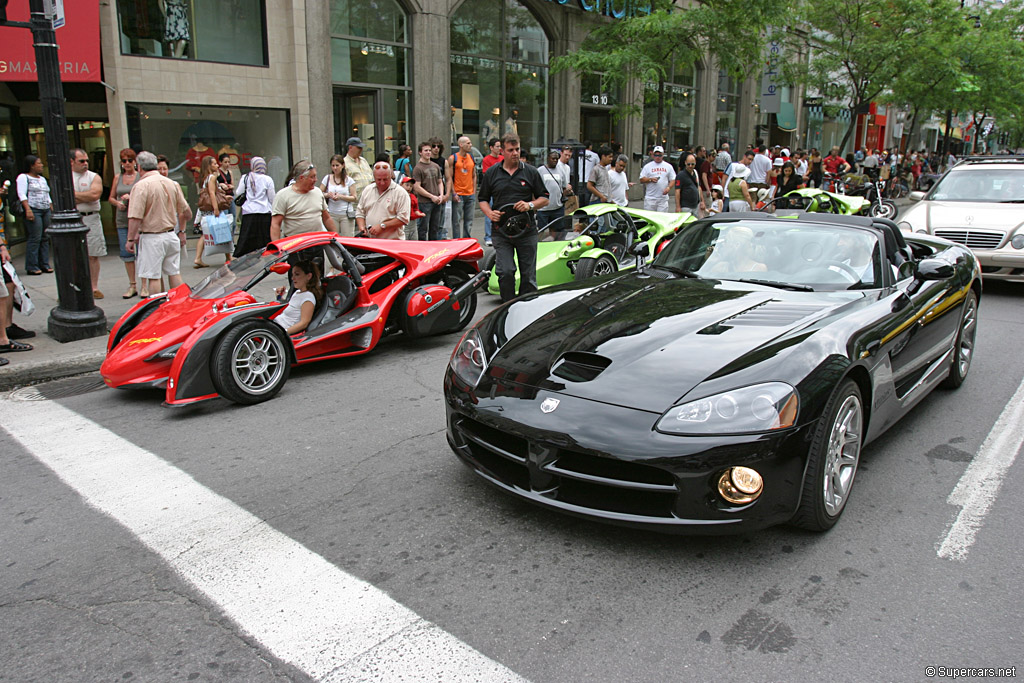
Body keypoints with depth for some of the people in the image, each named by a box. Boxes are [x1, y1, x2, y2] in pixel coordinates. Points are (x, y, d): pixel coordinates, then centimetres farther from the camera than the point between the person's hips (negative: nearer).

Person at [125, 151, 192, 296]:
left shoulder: (141, 186, -13)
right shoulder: (172, 184, 5)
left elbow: (135, 217, -18)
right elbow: (186, 212, 11)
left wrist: (131, 239, -9)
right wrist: (181, 231, 25)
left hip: (151, 238, -6)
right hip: (171, 235, 6)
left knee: (153, 276, 1)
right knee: (174, 273, 13)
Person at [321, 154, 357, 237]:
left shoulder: (349, 180, 4)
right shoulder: (327, 178, 9)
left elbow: (355, 198, 0)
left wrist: (341, 196, -12)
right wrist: (328, 195, -10)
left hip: (346, 215, -1)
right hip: (332, 214, 1)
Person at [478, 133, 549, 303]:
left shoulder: (530, 172, 6)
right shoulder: (491, 173, 7)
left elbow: (544, 199, 8)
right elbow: (483, 199, 14)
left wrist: (530, 205, -12)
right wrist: (490, 213, -7)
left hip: (526, 231, 1)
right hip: (501, 231, 0)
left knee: (528, 274, 4)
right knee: (505, 273, -11)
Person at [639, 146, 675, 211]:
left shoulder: (668, 166, 11)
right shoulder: (647, 166, 7)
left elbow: (673, 180, 11)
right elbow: (641, 180, 4)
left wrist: (669, 187, -8)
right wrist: (650, 179, -14)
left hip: (663, 198, 1)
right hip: (650, 198, -1)